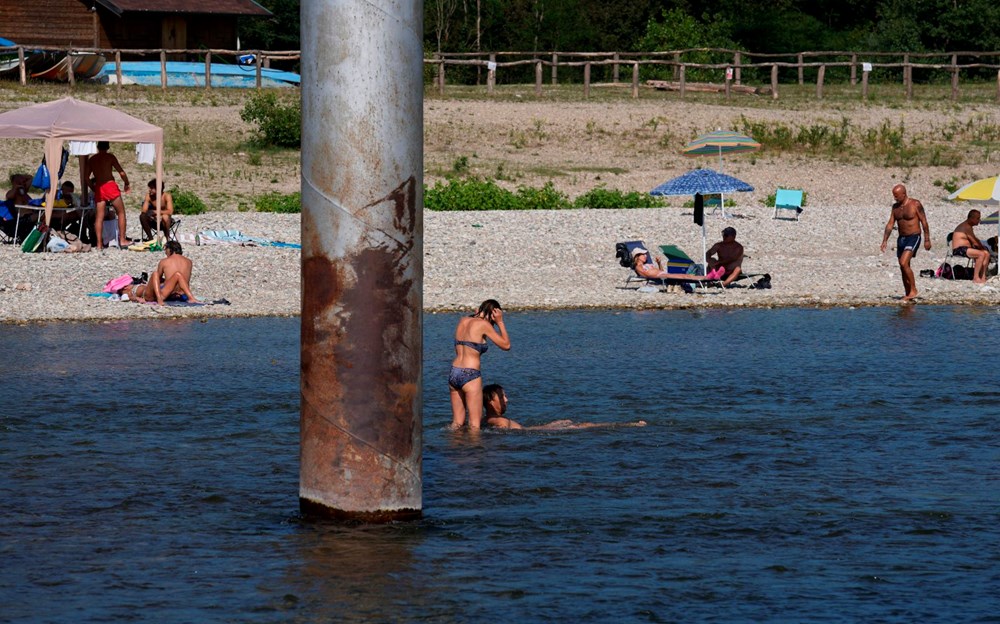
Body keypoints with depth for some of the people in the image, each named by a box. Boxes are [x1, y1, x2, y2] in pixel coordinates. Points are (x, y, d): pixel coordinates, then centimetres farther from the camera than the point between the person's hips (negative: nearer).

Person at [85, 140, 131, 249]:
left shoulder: (91, 159, 12)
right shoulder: (110, 157, 0)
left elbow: (86, 177, 12)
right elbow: (121, 172, -3)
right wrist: (126, 184, 12)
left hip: (98, 187, 4)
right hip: (110, 185, -4)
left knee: (99, 217, 4)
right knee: (121, 212, 8)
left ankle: (99, 244, 0)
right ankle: (122, 240, 3)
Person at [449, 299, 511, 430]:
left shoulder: (463, 321, 11)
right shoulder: (483, 324, -7)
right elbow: (506, 345, -2)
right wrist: (500, 323, 6)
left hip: (454, 374, 7)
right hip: (470, 375, -7)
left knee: (457, 422, 12)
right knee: (474, 425, -1)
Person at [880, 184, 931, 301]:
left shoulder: (915, 204, -9)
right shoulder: (895, 207, 9)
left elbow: (924, 222, -7)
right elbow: (890, 224, 9)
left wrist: (927, 240, -9)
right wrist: (884, 240, 1)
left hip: (913, 238, -7)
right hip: (901, 238, 7)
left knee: (904, 264, -22)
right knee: (903, 268, 7)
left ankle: (913, 290, -13)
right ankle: (908, 294, 14)